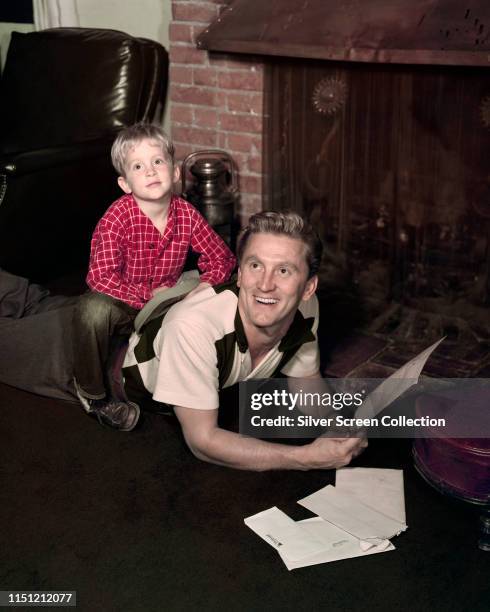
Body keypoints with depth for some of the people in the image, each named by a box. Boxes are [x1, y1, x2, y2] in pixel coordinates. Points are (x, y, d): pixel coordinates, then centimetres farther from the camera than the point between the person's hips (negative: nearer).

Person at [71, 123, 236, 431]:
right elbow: (101, 277, -31)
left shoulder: (186, 214, -10)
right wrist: (149, 295, -29)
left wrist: (205, 287, -19)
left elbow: (222, 257, -1)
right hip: (122, 305, -4)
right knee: (93, 309, -37)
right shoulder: (117, 217, -23)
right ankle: (92, 394, -9)